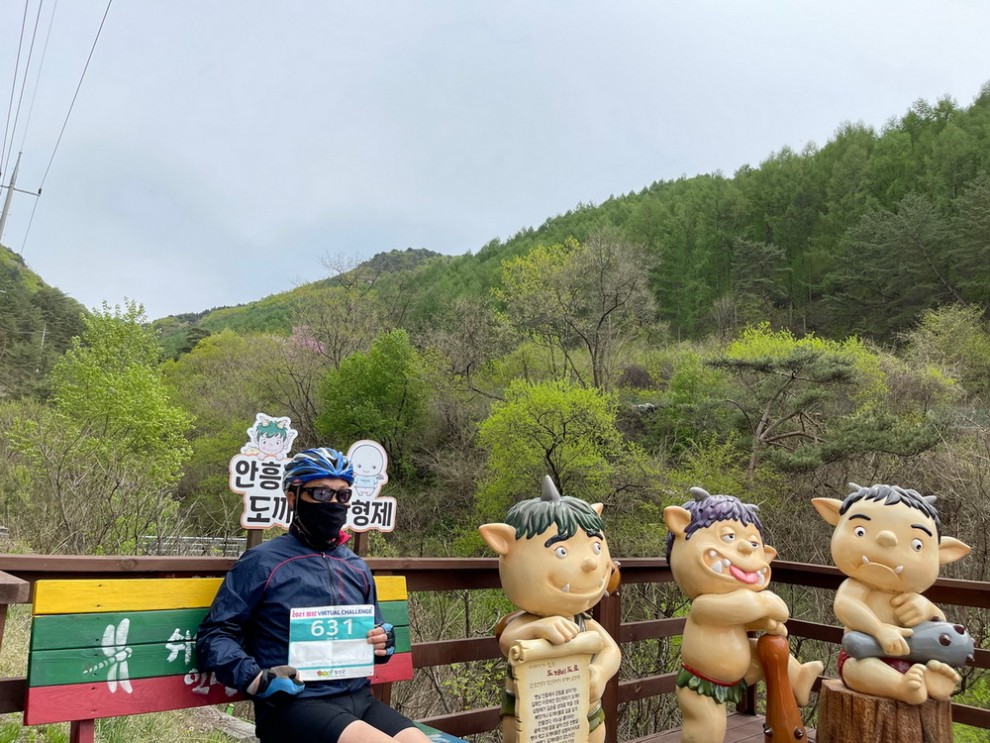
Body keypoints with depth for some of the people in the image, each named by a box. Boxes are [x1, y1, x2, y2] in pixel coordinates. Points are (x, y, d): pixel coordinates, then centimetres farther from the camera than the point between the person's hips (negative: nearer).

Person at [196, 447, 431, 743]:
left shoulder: (357, 568, 16)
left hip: (358, 698, 6)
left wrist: (382, 642, 3)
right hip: (293, 705, -5)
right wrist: (256, 679, -19)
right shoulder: (262, 562, -1)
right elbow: (214, 635, -2)